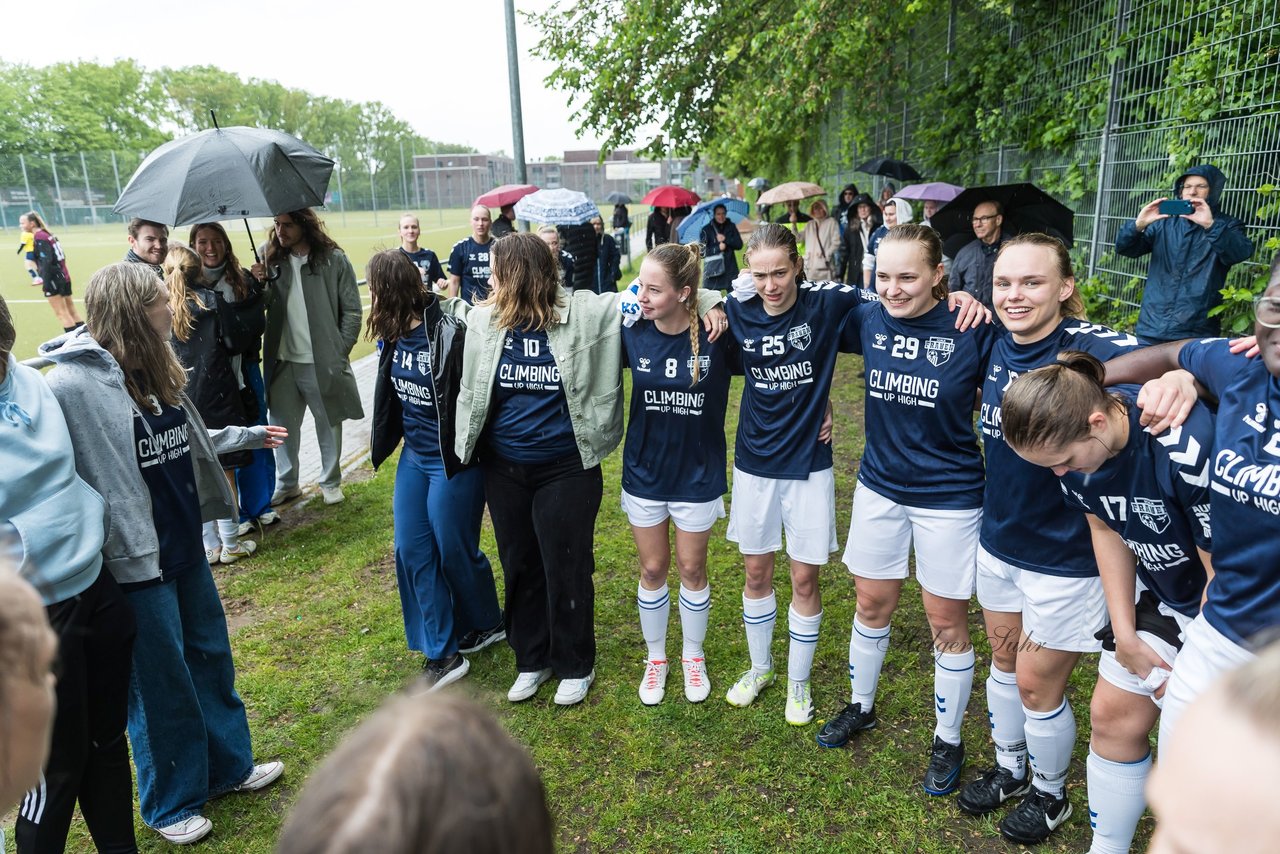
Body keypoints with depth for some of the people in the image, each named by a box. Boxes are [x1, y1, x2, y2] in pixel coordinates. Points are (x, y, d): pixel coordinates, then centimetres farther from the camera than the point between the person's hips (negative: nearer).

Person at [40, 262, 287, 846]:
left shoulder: (155, 372, 4)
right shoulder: (72, 385, -21)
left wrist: (244, 436, 23)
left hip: (185, 547, 8)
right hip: (134, 561, -8)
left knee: (211, 658, 21)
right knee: (159, 683, 10)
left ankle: (228, 765, 42)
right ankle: (170, 803, 33)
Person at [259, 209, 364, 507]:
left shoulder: (334, 259, -6)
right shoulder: (272, 259, 4)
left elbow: (352, 310, -4)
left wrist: (340, 350, -8)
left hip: (322, 361, -3)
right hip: (282, 360, 3)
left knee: (328, 424, 10)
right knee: (283, 424, 13)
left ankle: (331, 482, 26)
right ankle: (286, 483, 28)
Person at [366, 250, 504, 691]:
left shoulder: (450, 335, -23)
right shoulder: (395, 335, 1)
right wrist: (380, 435, 22)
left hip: (452, 461, -8)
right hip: (414, 456, 8)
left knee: (454, 551, 7)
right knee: (412, 550, 8)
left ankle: (485, 625, 37)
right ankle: (442, 653, 20)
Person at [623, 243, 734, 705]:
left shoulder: (716, 335, -18)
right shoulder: (632, 334, -12)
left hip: (697, 475, -2)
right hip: (644, 473, 2)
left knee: (692, 569, 15)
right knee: (652, 570, 15)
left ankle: (694, 657, 38)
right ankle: (655, 657, 37)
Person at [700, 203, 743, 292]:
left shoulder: (731, 227, 8)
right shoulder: (707, 229, -1)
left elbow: (739, 245, 0)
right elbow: (702, 251, -6)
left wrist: (725, 239, -12)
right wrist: (718, 248, -16)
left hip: (730, 269, 2)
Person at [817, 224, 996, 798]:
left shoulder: (972, 330, -16)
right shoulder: (868, 320, -6)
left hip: (949, 496, -3)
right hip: (880, 486, 4)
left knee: (946, 623, 9)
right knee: (872, 603, 18)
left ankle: (948, 741, 30)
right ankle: (860, 706, 41)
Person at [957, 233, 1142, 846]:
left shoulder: (1085, 346, -22)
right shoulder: (996, 344, -3)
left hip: (1065, 558, -5)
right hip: (998, 539, 6)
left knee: (1037, 684, 10)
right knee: (1004, 662, 22)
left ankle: (1050, 794, 39)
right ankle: (1010, 768, 47)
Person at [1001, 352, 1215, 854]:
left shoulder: (1188, 448, -36)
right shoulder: (1071, 441, -17)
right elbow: (1108, 531, -1)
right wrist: (1126, 637, -2)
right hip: (1164, 595, 6)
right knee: (1112, 716, 10)